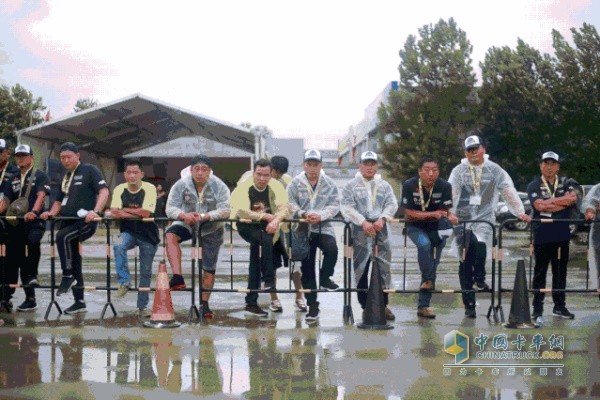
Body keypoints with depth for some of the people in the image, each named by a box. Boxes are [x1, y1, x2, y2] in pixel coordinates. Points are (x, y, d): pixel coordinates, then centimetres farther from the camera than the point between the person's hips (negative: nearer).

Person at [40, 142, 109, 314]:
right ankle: (79, 302, 15)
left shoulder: (89, 170, -2)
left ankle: (67, 275, -19)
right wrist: (51, 213, 5)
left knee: (62, 236, -33)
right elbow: (59, 201, 26)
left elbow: (104, 190, -13)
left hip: (85, 222, -8)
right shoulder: (65, 177, 20)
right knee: (74, 264, 8)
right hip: (67, 222, 8)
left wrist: (96, 211, -27)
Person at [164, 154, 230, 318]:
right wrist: (184, 215, -38)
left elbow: (225, 211, -26)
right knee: (170, 235, -32)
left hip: (211, 230, 0)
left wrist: (204, 216, -42)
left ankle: (204, 304, 20)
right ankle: (177, 277, -37)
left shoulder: (219, 186, -16)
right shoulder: (181, 185, -12)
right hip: (187, 224, 1)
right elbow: (170, 208, -16)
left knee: (209, 269, 3)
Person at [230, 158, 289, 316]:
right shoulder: (244, 187, -16)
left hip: (266, 226, 3)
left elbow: (284, 208, -22)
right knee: (266, 240, -31)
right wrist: (266, 216, -25)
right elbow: (242, 212, -26)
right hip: (246, 226, -3)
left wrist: (276, 220, -42)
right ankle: (269, 280, -21)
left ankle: (251, 303, 5)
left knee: (256, 261, -2)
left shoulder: (276, 186, -9)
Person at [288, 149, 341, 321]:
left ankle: (325, 278, -2)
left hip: (324, 227, -1)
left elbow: (334, 205, -2)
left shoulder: (329, 183, 3)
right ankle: (312, 305, 15)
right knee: (307, 268, 4)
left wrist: (320, 215, -18)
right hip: (303, 229, 1)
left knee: (331, 249, -31)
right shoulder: (295, 183, 2)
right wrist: (304, 214, -17)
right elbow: (291, 204, -1)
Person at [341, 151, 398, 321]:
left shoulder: (384, 185, 15)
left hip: (380, 229, 2)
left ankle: (383, 305, 11)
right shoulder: (351, 186, 6)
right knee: (361, 269, -1)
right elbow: (347, 207, -6)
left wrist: (382, 218, -14)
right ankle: (365, 306, 7)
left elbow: (392, 204, 4)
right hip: (360, 230, -2)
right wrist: (363, 222, -18)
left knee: (384, 267, 0)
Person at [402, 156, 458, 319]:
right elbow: (409, 213, -16)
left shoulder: (445, 186, -14)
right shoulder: (409, 185, -17)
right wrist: (432, 214, -27)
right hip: (415, 227, -2)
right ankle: (429, 280, -18)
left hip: (436, 227, 2)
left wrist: (451, 217, -34)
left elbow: (445, 211, -9)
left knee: (433, 263, 1)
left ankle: (423, 306, 9)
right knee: (424, 244, -35)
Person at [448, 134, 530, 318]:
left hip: (484, 219, -1)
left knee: (480, 244, -31)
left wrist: (520, 212, -4)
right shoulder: (459, 171, 4)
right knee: (465, 261, 2)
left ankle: (479, 277, -3)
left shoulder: (494, 170, 5)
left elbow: (509, 191, 3)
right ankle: (469, 305, 11)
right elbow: (451, 193, -6)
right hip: (462, 219, 1)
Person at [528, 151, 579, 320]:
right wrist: (562, 201, -12)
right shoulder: (534, 185, 1)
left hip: (562, 235, 3)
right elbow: (539, 205, -16)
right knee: (540, 272, 3)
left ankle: (559, 306, 19)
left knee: (560, 271, 9)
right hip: (542, 235, -3)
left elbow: (573, 199, -11)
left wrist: (549, 202, -14)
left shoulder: (566, 183, 10)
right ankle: (537, 307, 8)